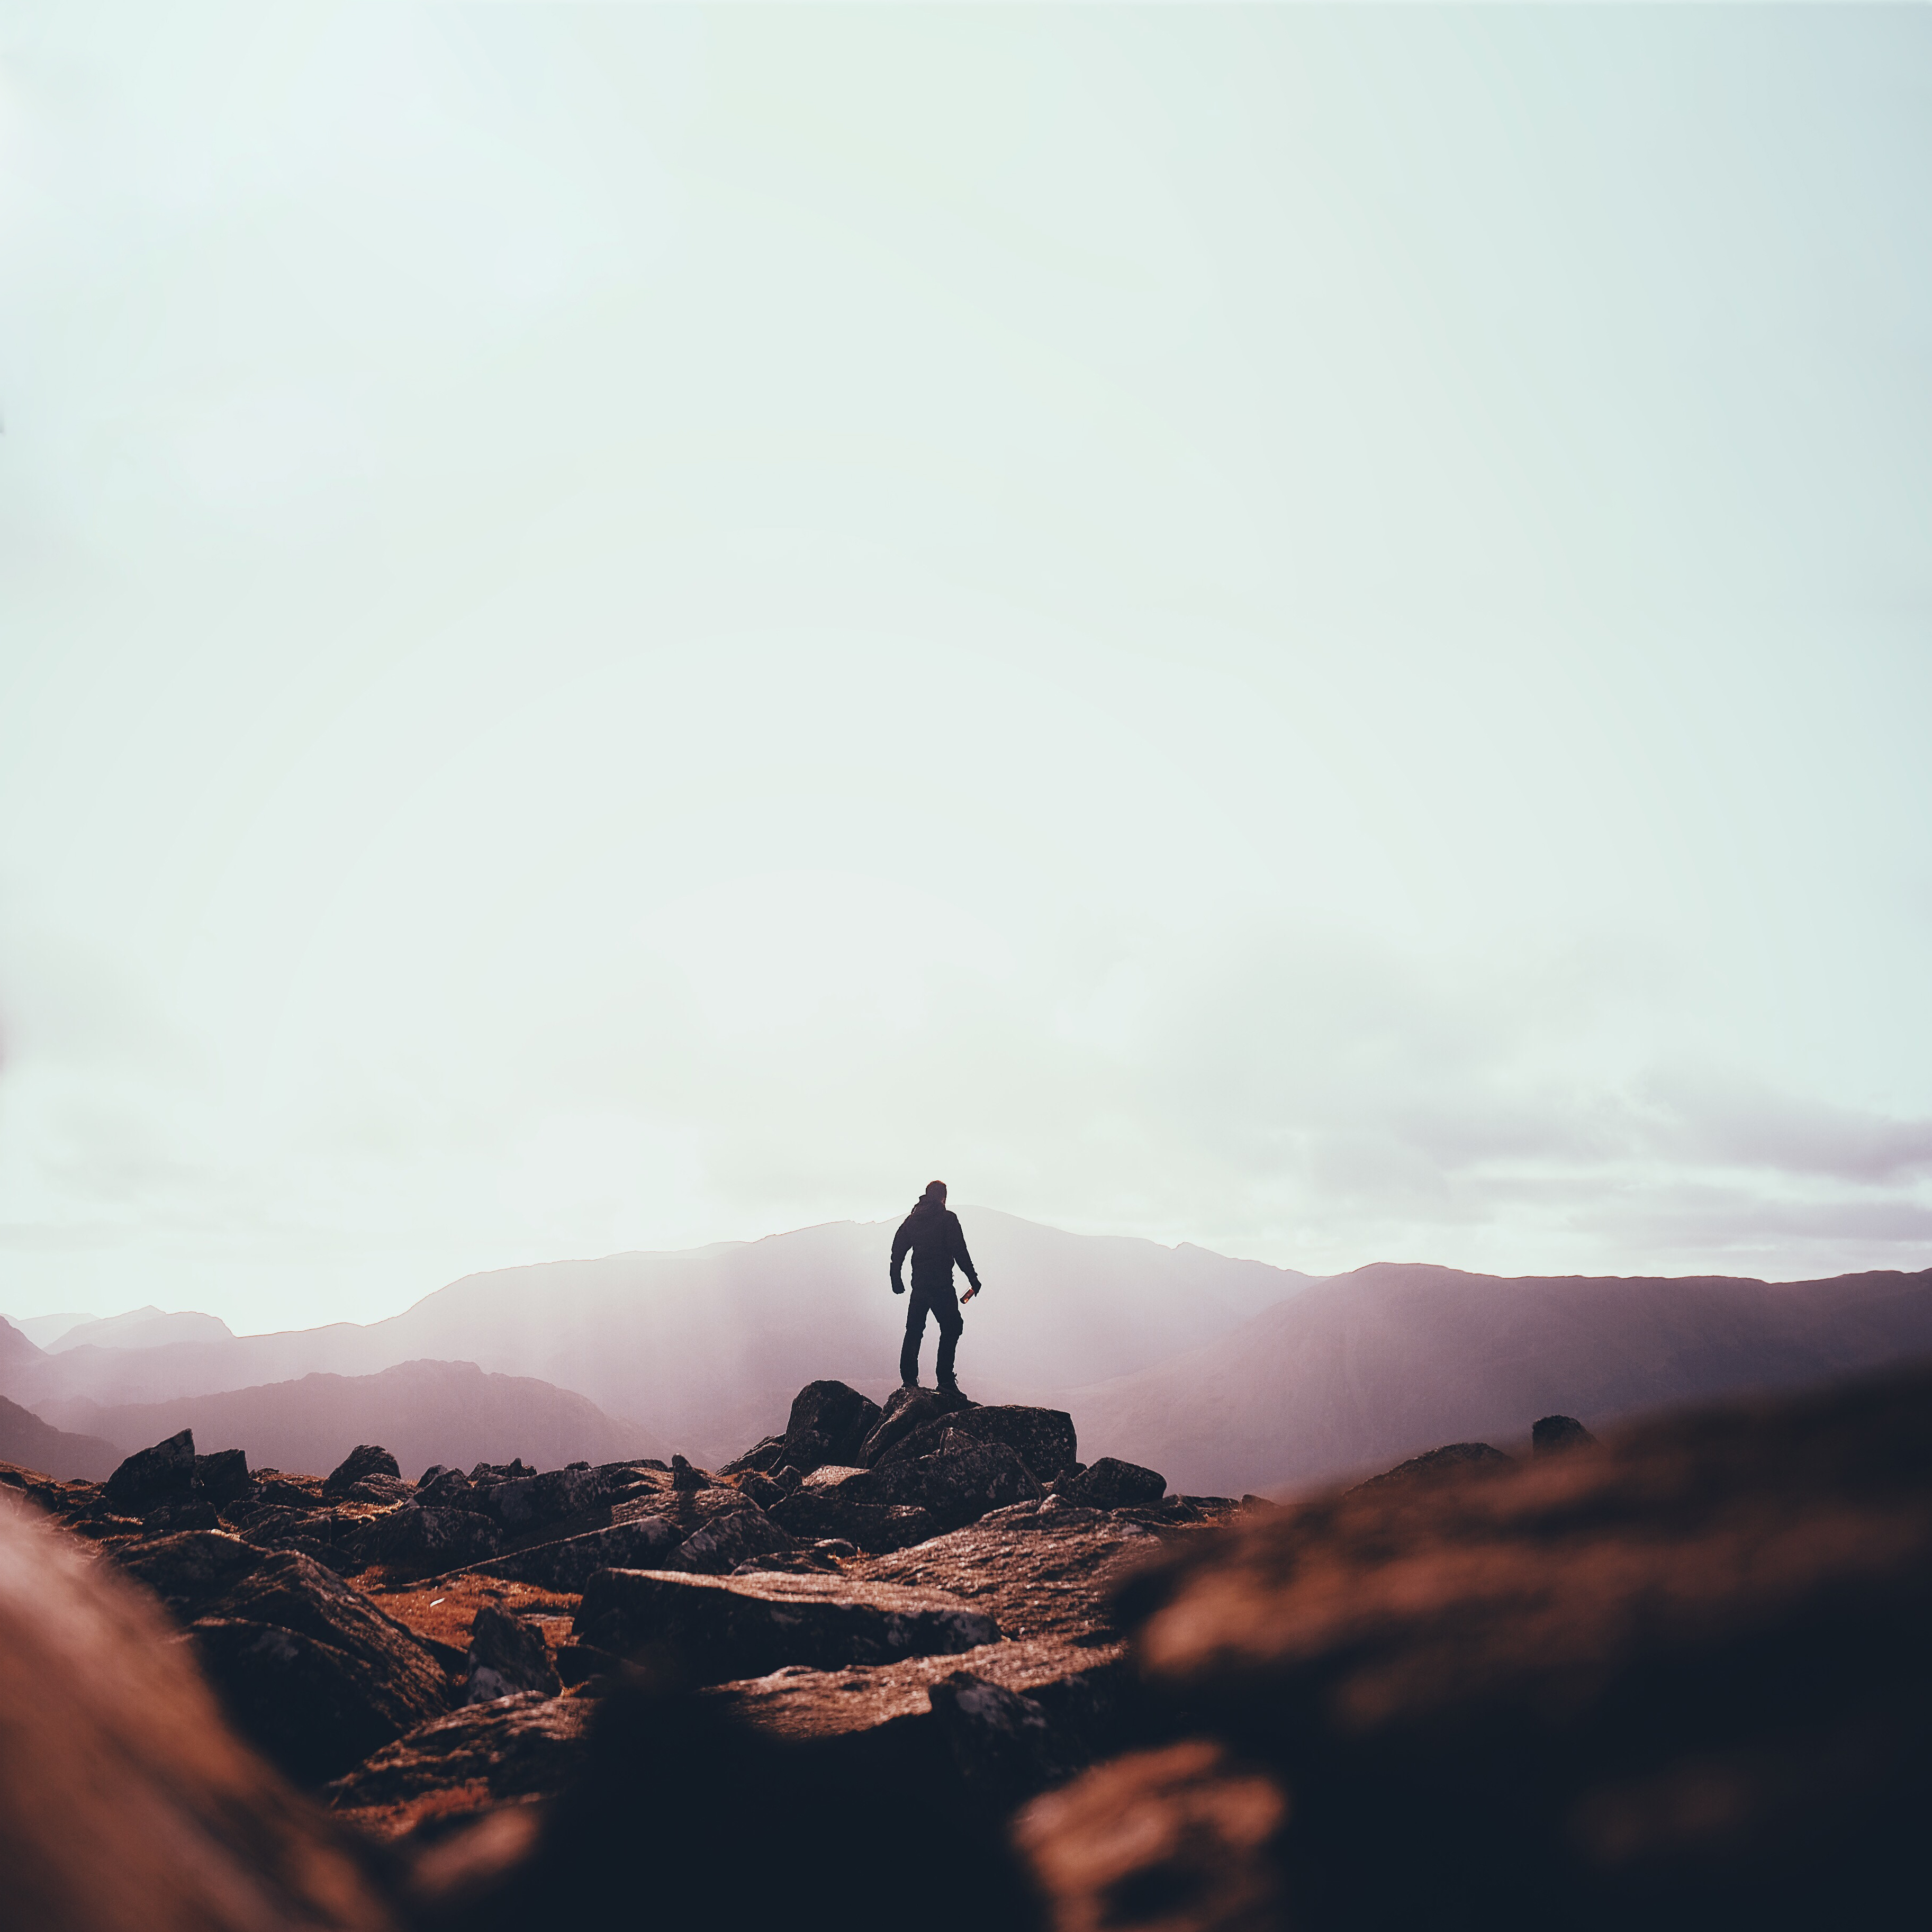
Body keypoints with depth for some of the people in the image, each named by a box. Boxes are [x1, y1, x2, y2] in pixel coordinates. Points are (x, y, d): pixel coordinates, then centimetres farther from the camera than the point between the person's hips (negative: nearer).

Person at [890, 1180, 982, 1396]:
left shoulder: (912, 1219, 12)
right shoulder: (948, 1218, -5)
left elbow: (897, 1250, 13)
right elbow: (959, 1251, -10)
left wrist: (896, 1279, 23)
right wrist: (973, 1278, -4)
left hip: (918, 1285, 6)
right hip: (941, 1285, -6)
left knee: (914, 1331, 13)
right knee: (951, 1328, -1)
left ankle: (909, 1379, 10)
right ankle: (945, 1380, -10)